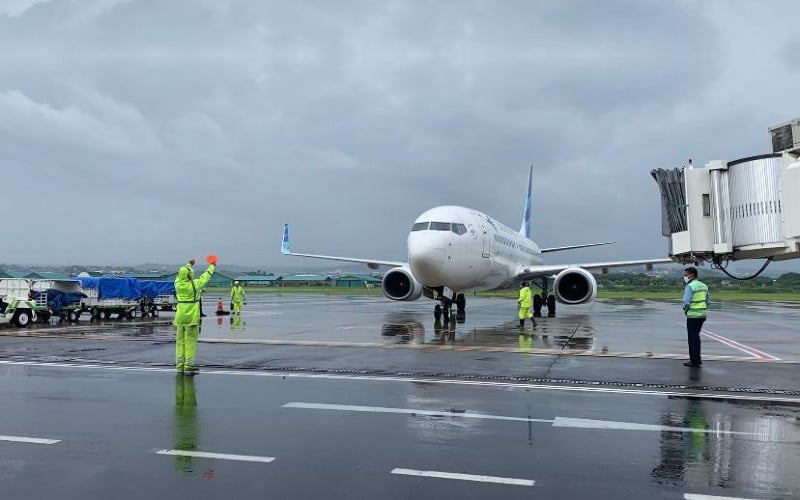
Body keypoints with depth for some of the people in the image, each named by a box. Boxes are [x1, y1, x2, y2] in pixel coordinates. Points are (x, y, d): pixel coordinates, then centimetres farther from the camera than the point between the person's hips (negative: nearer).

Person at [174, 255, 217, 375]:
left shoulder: (177, 283, 0)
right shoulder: (194, 285, -12)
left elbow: (182, 274, 22)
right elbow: (205, 277, 5)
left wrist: (189, 264, 37)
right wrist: (212, 266, 22)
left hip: (180, 317, 5)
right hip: (192, 317, -5)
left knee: (180, 341, 10)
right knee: (190, 341, -2)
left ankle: (180, 365, 16)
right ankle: (188, 367, -2)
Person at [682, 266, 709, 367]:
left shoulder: (690, 286, -15)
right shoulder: (704, 286, 10)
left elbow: (686, 302, -21)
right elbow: (708, 301, 14)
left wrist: (685, 310, -4)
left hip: (692, 315, -8)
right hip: (702, 315, 8)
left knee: (692, 338, 2)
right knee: (696, 336, 19)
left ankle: (694, 361, 7)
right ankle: (697, 359, 25)